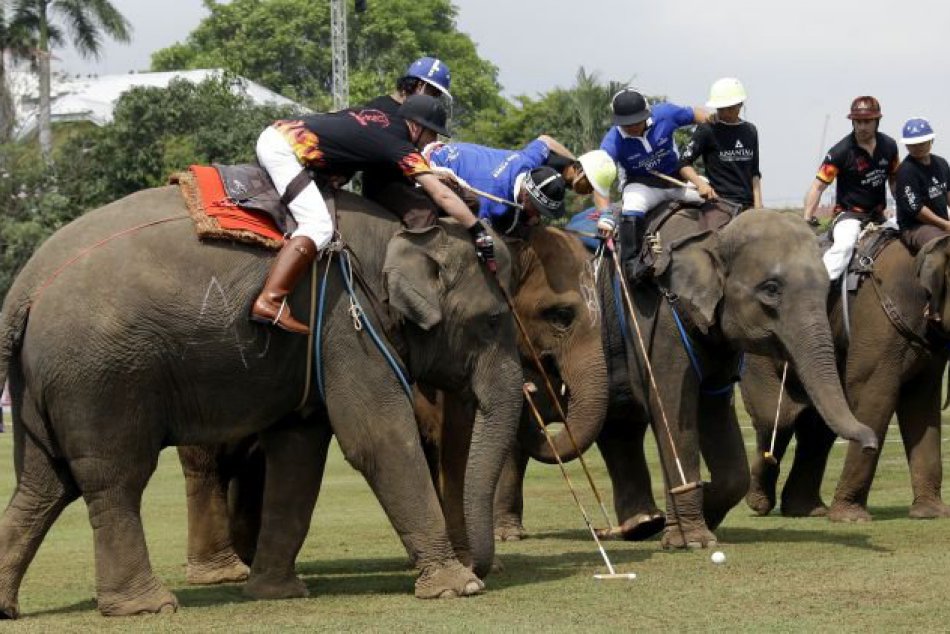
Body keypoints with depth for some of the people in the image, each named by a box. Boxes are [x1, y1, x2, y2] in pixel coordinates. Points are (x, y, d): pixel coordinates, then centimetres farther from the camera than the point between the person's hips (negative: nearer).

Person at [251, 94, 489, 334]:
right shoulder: (398, 144, -9)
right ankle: (270, 301, -26)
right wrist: (479, 232, -11)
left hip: (276, 132, 10)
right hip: (284, 148, -10)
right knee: (319, 227, -18)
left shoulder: (376, 115, 13)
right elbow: (442, 195, -12)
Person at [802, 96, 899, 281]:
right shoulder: (841, 151, -13)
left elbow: (893, 179, 18)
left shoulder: (889, 146, 3)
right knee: (844, 245, -34)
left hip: (877, 215, 7)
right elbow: (818, 186, -14)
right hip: (849, 213, -7)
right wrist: (807, 221, -21)